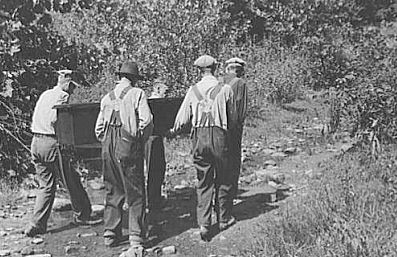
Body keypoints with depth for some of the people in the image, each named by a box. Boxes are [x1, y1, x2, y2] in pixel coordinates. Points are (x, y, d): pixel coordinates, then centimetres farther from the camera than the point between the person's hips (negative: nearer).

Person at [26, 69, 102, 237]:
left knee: (46, 186, 12)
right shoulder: (62, 96, -8)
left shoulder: (44, 94, 18)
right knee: (72, 182, 6)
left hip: (36, 142, 8)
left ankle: (37, 224, 7)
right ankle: (81, 216, 18)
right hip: (52, 143, -8)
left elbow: (35, 119, 18)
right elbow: (54, 120, -18)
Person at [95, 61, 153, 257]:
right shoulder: (137, 93, -3)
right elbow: (146, 121, -13)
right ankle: (136, 239, -1)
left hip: (108, 147, 5)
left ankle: (110, 234, 22)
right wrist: (141, 140, 1)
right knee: (135, 194, 1)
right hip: (128, 147, -5)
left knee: (112, 192, 16)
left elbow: (98, 128, 12)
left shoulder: (107, 98, 12)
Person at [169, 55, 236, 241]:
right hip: (219, 136, -1)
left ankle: (204, 224, 3)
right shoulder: (225, 89, -2)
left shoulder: (193, 91, 3)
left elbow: (182, 119, 7)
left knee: (203, 182, 7)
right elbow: (232, 117, 6)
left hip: (199, 137, 2)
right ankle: (223, 217, 27)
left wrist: (173, 132, 25)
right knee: (223, 179, 15)